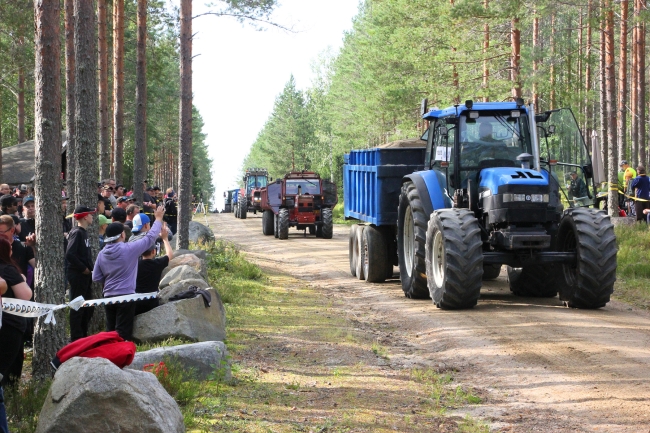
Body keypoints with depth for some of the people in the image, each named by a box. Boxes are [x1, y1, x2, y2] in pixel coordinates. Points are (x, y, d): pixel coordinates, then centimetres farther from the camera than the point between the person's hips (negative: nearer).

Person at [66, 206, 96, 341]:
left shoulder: (83, 232, 14)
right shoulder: (77, 233, -15)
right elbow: (70, 255, -25)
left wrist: (89, 269, 6)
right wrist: (84, 269, -18)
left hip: (85, 275, 10)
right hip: (77, 275, -10)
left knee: (89, 306, 15)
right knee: (77, 307, -4)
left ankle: (83, 335, 24)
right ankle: (76, 338, 1)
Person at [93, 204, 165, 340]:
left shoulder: (102, 254, 2)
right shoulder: (129, 249, -12)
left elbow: (96, 278, 7)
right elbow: (150, 238, -4)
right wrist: (158, 219, 8)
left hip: (109, 297, 5)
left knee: (110, 332, 12)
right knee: (123, 334, -4)